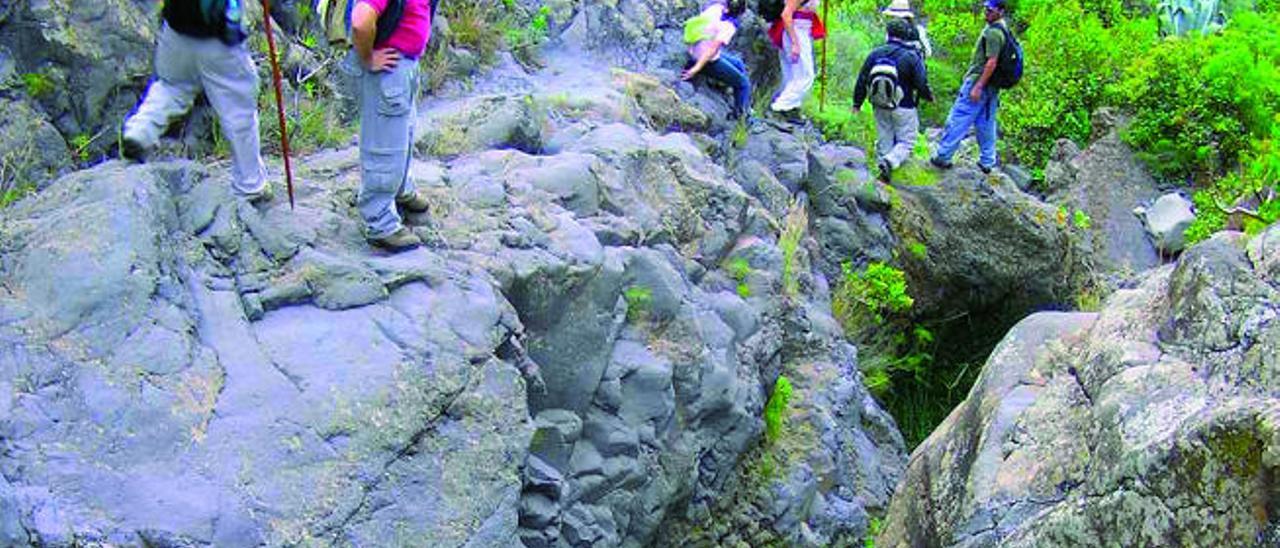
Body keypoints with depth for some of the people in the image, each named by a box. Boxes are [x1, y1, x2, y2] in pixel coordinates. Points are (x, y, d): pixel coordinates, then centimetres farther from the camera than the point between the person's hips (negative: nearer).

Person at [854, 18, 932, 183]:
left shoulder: (875, 54, -3)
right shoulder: (911, 57, -15)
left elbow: (862, 81, 2)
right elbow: (922, 85, -11)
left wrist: (857, 102, 14)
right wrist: (929, 97, 10)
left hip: (879, 107, 4)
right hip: (903, 108, -4)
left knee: (884, 141, 18)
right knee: (906, 142, 4)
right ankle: (890, 161, -20)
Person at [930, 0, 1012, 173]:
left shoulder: (992, 32, -18)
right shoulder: (1003, 30, 14)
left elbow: (991, 62, -23)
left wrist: (978, 86, -23)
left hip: (978, 82, -10)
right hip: (992, 87, 10)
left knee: (958, 120, -3)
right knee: (986, 123, 13)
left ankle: (943, 156, 1)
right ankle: (987, 162, 17)